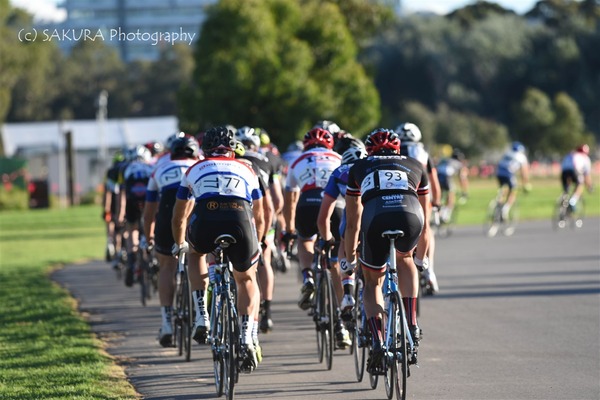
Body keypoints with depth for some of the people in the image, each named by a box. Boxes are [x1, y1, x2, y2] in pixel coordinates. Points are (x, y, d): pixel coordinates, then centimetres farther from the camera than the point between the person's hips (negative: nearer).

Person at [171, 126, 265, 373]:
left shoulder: (195, 170, 32)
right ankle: (246, 339, 7)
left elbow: (179, 216, 43)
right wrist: (254, 246, 60)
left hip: (205, 223, 0)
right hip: (240, 220, 0)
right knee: (247, 280, 26)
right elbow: (259, 219, 42)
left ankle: (201, 318, 20)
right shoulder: (246, 170, 32)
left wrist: (179, 244, 61)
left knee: (196, 253, 36)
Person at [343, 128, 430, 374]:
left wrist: (350, 260, 53)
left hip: (375, 217, -1)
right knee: (405, 259, 34)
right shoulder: (415, 166, 37)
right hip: (411, 214, 1)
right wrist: (422, 257, 59)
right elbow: (425, 223, 45)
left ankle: (377, 342, 4)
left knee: (373, 281, 22)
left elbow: (352, 223, 40)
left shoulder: (359, 168, 35)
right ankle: (412, 326, 22)